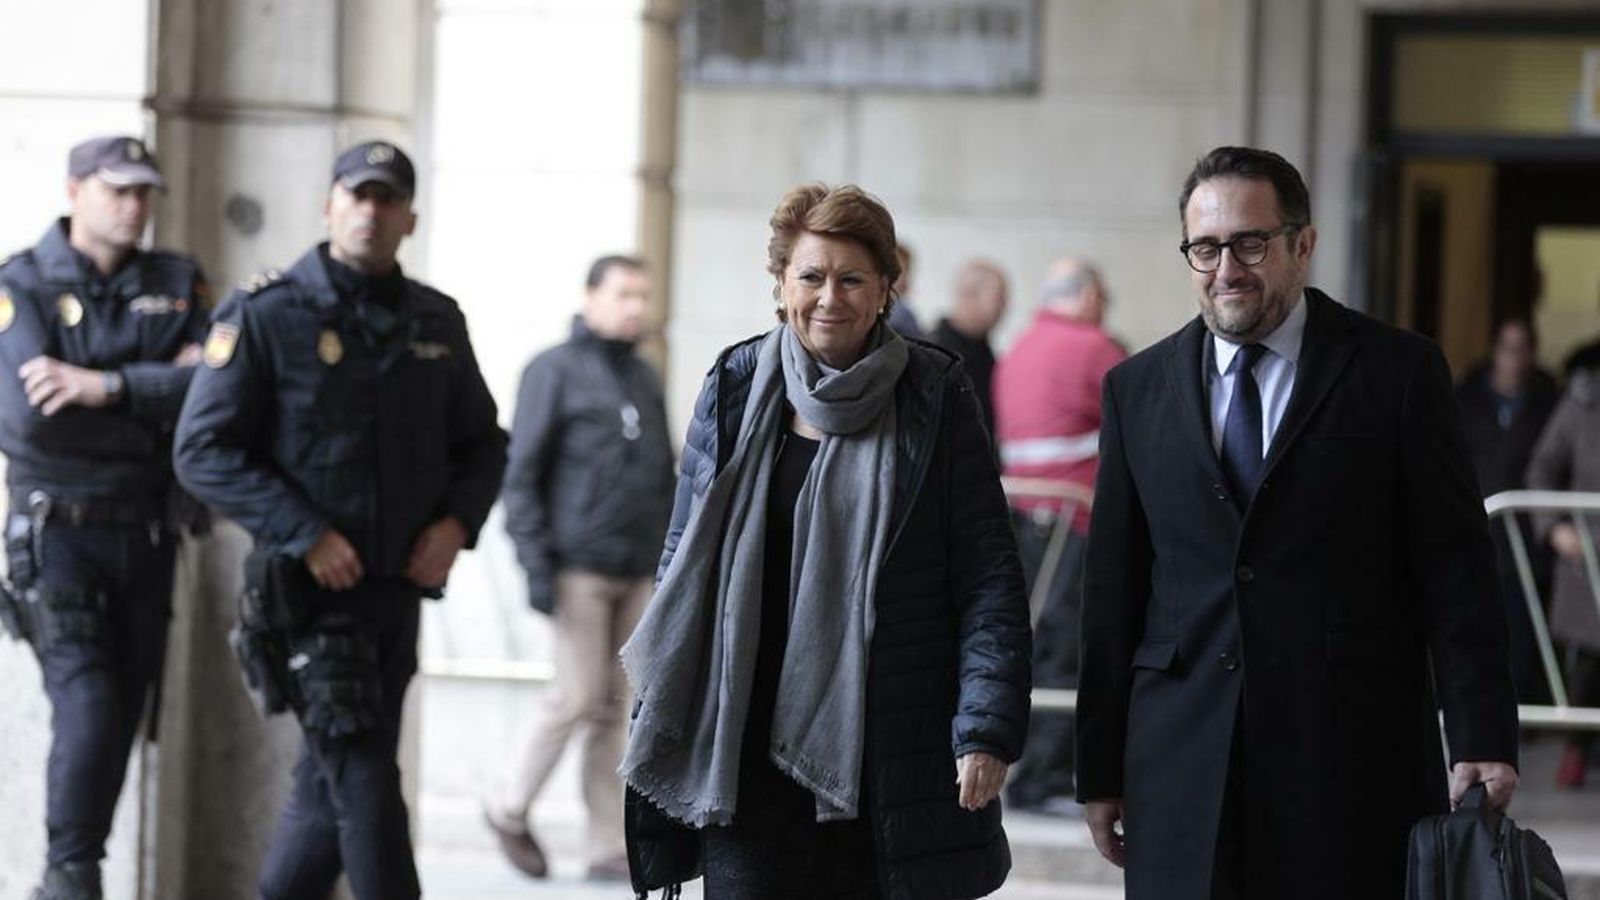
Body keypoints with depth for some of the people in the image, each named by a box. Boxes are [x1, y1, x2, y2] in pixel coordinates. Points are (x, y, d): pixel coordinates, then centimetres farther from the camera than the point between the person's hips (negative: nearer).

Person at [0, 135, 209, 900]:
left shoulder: (177, 284, 6)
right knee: (86, 705, -17)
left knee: (124, 715, 7)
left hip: (147, 530, 5)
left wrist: (109, 386, -21)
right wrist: (158, 390, -13)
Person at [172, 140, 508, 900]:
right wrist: (306, 532, -18)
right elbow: (203, 451, -11)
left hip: (398, 587, 6)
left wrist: (456, 522, -2)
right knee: (365, 781, -11)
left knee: (329, 782, 14)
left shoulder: (436, 322, 9)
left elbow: (482, 444, 18)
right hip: (307, 591, -6)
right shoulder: (266, 315, -7)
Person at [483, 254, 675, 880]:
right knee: (578, 697, -7)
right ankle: (511, 810, 13)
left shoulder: (646, 380, 15)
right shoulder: (555, 371, -3)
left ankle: (609, 846, 6)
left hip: (637, 573, 5)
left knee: (612, 708, 5)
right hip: (578, 568, -5)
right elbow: (522, 474, -6)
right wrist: (536, 564, -13)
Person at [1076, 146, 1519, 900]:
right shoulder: (1138, 390, 11)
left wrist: (1482, 740, -8)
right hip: (1183, 770, 3)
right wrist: (1100, 770, 9)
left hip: (1355, 771, -2)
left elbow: (1457, 574, 0)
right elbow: (1112, 593, 12)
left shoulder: (1399, 372, 3)